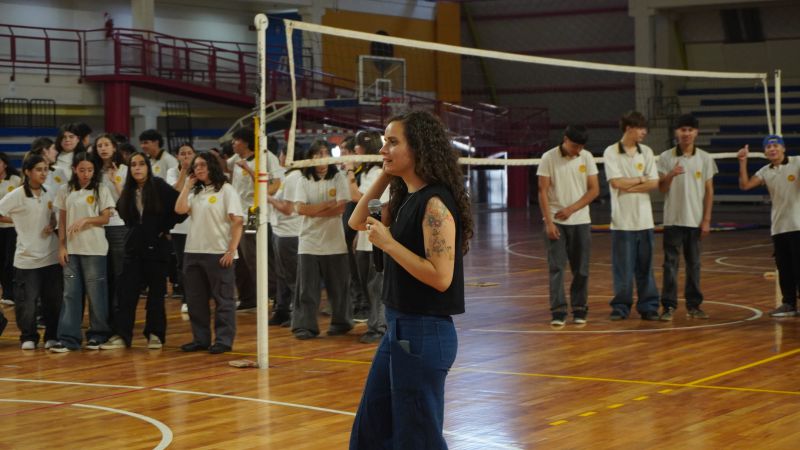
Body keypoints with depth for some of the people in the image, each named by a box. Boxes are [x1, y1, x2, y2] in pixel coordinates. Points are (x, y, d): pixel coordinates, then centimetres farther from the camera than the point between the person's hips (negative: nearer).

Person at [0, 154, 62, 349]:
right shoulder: (16, 196, -9)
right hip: (27, 257, -4)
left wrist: (52, 225, -2)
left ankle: (52, 337, 19)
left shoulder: (48, 194, 7)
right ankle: (28, 337, 15)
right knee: (26, 301, -1)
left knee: (54, 300, 7)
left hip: (51, 255, 4)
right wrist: (19, 221, -3)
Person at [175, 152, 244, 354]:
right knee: (195, 299, 9)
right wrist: (188, 185, 3)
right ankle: (200, 339, 18)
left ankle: (223, 340, 5)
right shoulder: (195, 192, 16)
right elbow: (180, 209, -1)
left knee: (223, 299, 0)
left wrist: (231, 250, -16)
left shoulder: (226, 190, -3)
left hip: (218, 253, -7)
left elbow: (237, 222, -9)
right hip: (193, 252, 7)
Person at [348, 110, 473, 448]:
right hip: (400, 329, 10)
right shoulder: (406, 199, 9)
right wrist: (384, 176, 10)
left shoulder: (435, 203, -18)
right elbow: (357, 222, 19)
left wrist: (388, 243, -21)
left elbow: (440, 277, -24)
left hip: (424, 334, -10)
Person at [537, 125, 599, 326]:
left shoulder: (587, 157, 1)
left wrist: (571, 209, -9)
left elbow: (594, 190, 2)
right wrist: (548, 222, -12)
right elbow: (543, 192, -6)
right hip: (555, 222, -2)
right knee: (556, 267, -5)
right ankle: (558, 311, -2)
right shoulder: (549, 158, -6)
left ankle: (579, 310, 14)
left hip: (580, 221, 2)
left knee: (581, 269, 5)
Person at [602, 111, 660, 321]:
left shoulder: (646, 152, 7)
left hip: (644, 218, 3)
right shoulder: (611, 152, -3)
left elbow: (654, 183, -1)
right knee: (622, 266, 1)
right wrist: (641, 180, -3)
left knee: (645, 266, 6)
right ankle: (621, 306, 10)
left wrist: (629, 187, -10)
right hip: (622, 219, -3)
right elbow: (616, 182, -13)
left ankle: (648, 306, 12)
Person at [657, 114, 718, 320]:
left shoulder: (705, 158, 3)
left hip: (695, 220, 1)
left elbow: (709, 190, 5)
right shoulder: (666, 158, 0)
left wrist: (706, 220, -1)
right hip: (673, 219, -1)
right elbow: (661, 189, 1)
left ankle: (694, 305, 13)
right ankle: (668, 305, 2)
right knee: (671, 263, -2)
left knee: (694, 263, 7)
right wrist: (670, 175, -20)